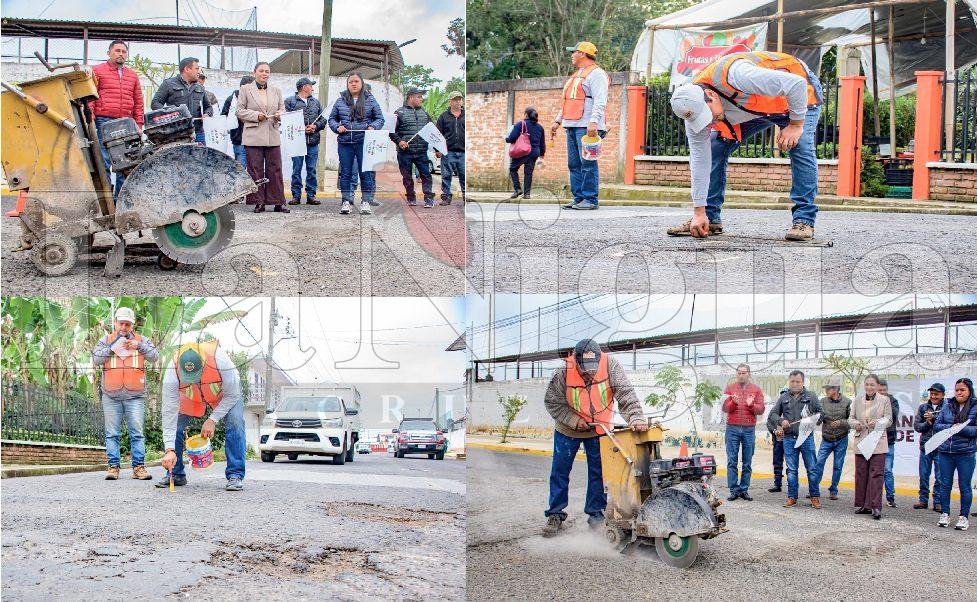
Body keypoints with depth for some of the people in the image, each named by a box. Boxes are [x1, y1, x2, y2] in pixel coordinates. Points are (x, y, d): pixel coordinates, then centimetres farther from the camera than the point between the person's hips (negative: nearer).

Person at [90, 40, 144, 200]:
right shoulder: (97, 71, 7)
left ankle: (120, 197, 9)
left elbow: (138, 102, 20)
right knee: (104, 162, -9)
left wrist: (138, 125, 12)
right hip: (103, 122, -5)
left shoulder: (133, 76, 21)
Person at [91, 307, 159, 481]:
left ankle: (139, 467, -1)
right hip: (111, 396, 0)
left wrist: (139, 346, -13)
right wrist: (112, 346, -10)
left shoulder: (141, 340, 11)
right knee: (112, 434, 1)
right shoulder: (105, 340, 11)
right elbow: (96, 359, -1)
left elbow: (154, 357, 0)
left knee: (137, 433, -3)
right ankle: (113, 466, 4)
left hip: (135, 396, 0)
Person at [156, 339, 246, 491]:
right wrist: (170, 450, -37)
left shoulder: (220, 360, -43)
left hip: (225, 394, -2)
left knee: (235, 424, -23)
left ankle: (235, 475, -16)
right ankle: (175, 474, 5)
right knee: (174, 426, -12)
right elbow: (169, 414, -33)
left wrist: (212, 419, -33)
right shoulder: (171, 375, -37)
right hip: (191, 398, 2)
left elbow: (232, 395, -27)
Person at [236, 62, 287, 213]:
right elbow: (240, 111, 2)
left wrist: (279, 115, -6)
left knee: (275, 169, 1)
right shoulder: (245, 89, 6)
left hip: (273, 136, 3)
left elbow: (282, 109, 18)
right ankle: (258, 202, 4)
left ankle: (278, 202, 4)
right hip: (253, 136, -3)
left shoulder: (276, 91, 17)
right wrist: (256, 115, -11)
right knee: (255, 170, -2)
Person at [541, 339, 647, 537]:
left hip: (599, 429, 0)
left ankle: (596, 513, 14)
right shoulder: (563, 373, -28)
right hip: (567, 430, 0)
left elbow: (625, 392, -33)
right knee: (560, 471, 5)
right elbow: (552, 402, -16)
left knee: (598, 472, 1)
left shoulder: (610, 366, -28)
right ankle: (556, 514, 17)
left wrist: (636, 417, -48)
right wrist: (574, 420, -26)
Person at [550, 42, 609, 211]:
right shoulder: (576, 75, 26)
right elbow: (567, 102, 32)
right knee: (574, 164, 7)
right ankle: (578, 198, 10)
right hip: (572, 126, 10)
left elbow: (600, 101, -16)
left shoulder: (596, 74, -5)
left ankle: (590, 199, -10)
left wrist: (593, 122, -27)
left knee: (588, 164, -10)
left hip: (587, 127, -10)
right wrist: (558, 121, 26)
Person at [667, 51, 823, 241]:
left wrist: (796, 125, -30)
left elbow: (797, 84, -39)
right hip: (754, 109, 5)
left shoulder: (737, 76, -45)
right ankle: (710, 219, 4)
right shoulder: (693, 108, -22)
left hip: (799, 92, -5)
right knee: (714, 149, -5)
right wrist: (699, 212, -16)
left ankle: (803, 220, -15)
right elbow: (700, 160, -16)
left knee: (800, 148, -25)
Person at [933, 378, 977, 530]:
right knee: (945, 485, 8)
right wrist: (950, 427, -11)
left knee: (964, 486, 4)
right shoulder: (947, 406, 8)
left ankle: (964, 517, 13)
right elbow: (936, 426, 5)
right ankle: (945, 514, 19)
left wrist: (961, 428, -17)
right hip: (945, 452, 3)